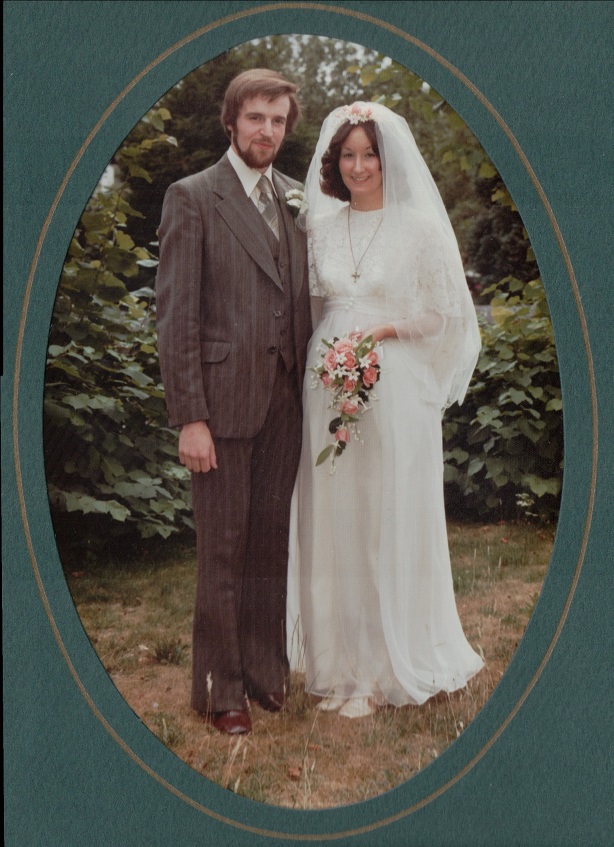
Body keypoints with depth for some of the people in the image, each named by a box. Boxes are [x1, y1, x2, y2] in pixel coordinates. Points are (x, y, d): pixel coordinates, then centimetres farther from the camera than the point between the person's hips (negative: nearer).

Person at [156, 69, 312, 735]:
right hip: (223, 399, -5)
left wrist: (314, 391, 7)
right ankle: (219, 685, 19)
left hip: (285, 400, 5)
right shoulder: (192, 197, -2)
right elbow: (175, 315, -8)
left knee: (272, 542, 12)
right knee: (222, 550, 3)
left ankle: (266, 667, 28)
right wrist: (189, 418, -13)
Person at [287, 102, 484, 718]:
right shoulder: (321, 226, 11)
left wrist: (384, 329, -12)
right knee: (331, 520, 6)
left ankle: (390, 663, 16)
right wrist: (331, 345, 3)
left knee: (390, 522, 1)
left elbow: (448, 314, -1)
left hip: (395, 388, -4)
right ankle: (339, 660, 20)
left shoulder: (421, 226, -1)